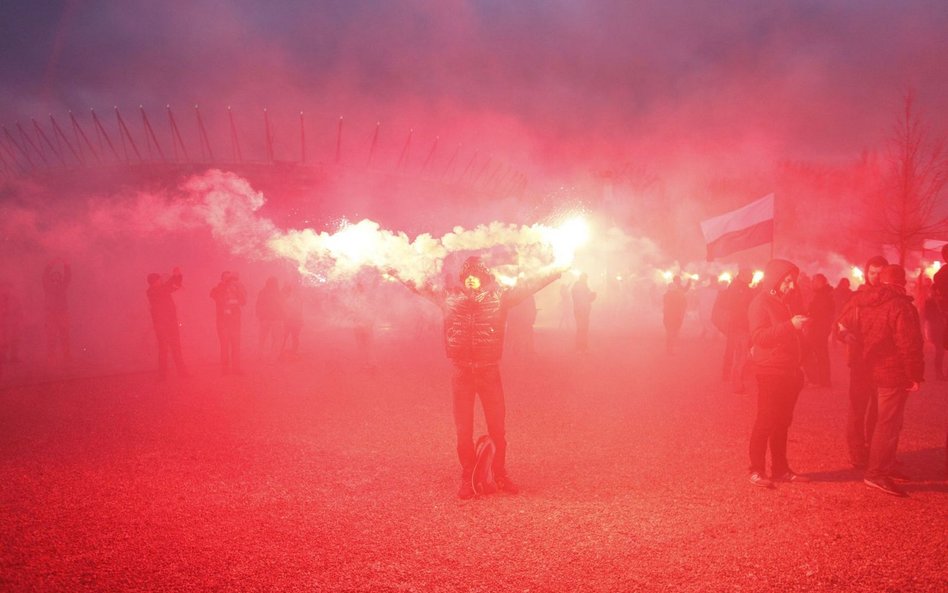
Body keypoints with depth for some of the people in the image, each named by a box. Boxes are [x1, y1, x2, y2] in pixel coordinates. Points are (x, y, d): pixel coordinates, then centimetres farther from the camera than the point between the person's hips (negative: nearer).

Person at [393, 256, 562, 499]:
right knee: (464, 430, 7)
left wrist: (559, 270, -7)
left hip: (490, 372, -1)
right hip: (462, 374, 1)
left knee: (497, 428, 6)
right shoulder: (450, 298, 3)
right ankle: (467, 479, 21)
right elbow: (422, 287, 13)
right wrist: (398, 273, 13)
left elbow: (529, 285, -2)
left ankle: (500, 474, 25)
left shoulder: (499, 297, -1)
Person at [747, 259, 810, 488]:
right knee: (765, 421, -6)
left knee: (782, 422, 10)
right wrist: (790, 325, -28)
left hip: (789, 372, 8)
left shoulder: (784, 302, 19)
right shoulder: (760, 303, -9)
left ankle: (780, 468, 16)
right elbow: (758, 335, -22)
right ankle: (757, 471, -1)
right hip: (770, 372, -8)